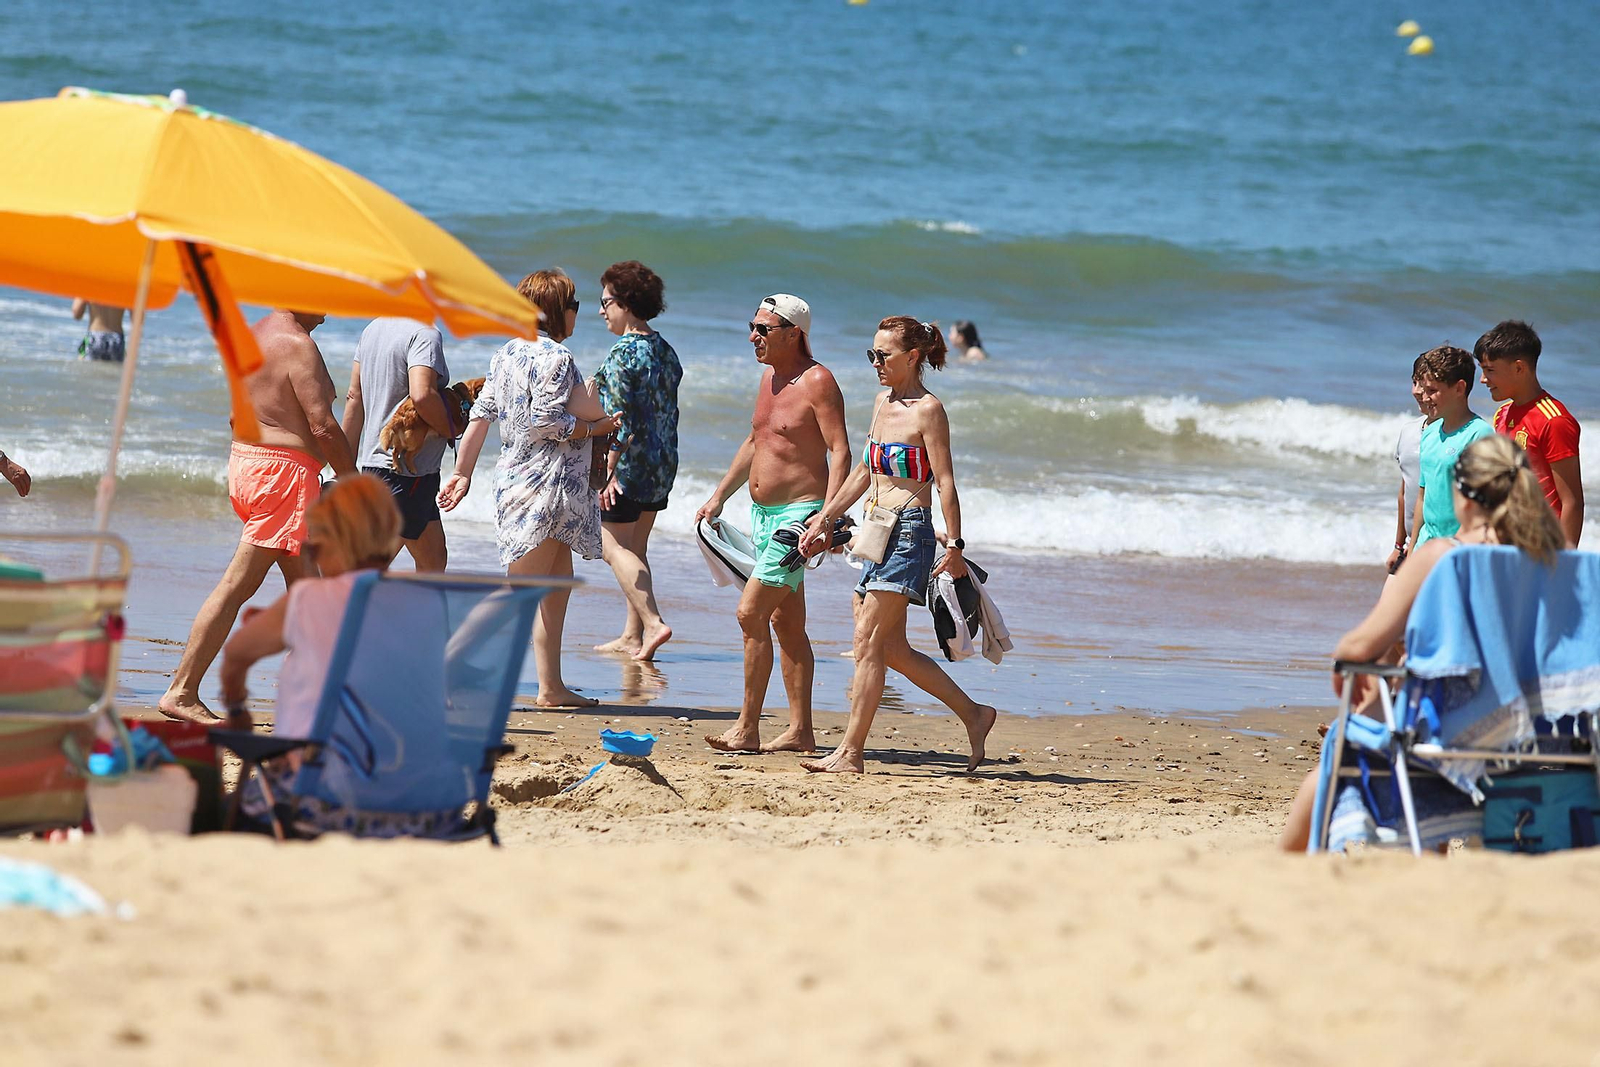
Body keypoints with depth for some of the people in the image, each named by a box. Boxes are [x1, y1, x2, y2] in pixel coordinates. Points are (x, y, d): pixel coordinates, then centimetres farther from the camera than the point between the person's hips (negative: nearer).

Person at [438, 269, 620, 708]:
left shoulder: (509, 352, 12)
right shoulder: (555, 358, -13)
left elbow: (481, 413, 11)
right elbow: (546, 422, -21)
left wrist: (463, 472, 13)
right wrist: (598, 428, -7)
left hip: (514, 474, 10)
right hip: (547, 484, -10)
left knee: (559, 584, 17)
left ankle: (552, 688, 19)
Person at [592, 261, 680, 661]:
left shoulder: (623, 353, -16)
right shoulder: (665, 351, 9)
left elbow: (620, 419, -22)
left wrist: (608, 469, -22)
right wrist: (663, 461, 20)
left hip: (630, 464, -8)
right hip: (663, 464, 8)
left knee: (615, 546, -1)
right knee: (636, 547, 15)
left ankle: (652, 622, -16)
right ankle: (632, 635, 16)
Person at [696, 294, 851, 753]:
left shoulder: (817, 382, -13)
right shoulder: (770, 376, 13)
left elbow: (840, 452, -18)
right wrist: (718, 497, 24)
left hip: (799, 511, -9)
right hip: (763, 511, 9)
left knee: (751, 612, -14)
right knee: (786, 622, 10)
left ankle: (747, 728, -11)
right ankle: (800, 732, 14)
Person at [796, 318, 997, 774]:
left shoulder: (928, 410, -10)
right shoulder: (883, 402, 14)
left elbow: (945, 483, -13)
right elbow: (863, 473, 22)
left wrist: (954, 546, -17)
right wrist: (825, 518, 22)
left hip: (910, 531, -9)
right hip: (879, 531, 9)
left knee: (868, 641, -9)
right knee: (892, 649, 8)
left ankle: (851, 751, -7)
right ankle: (972, 714, 19)